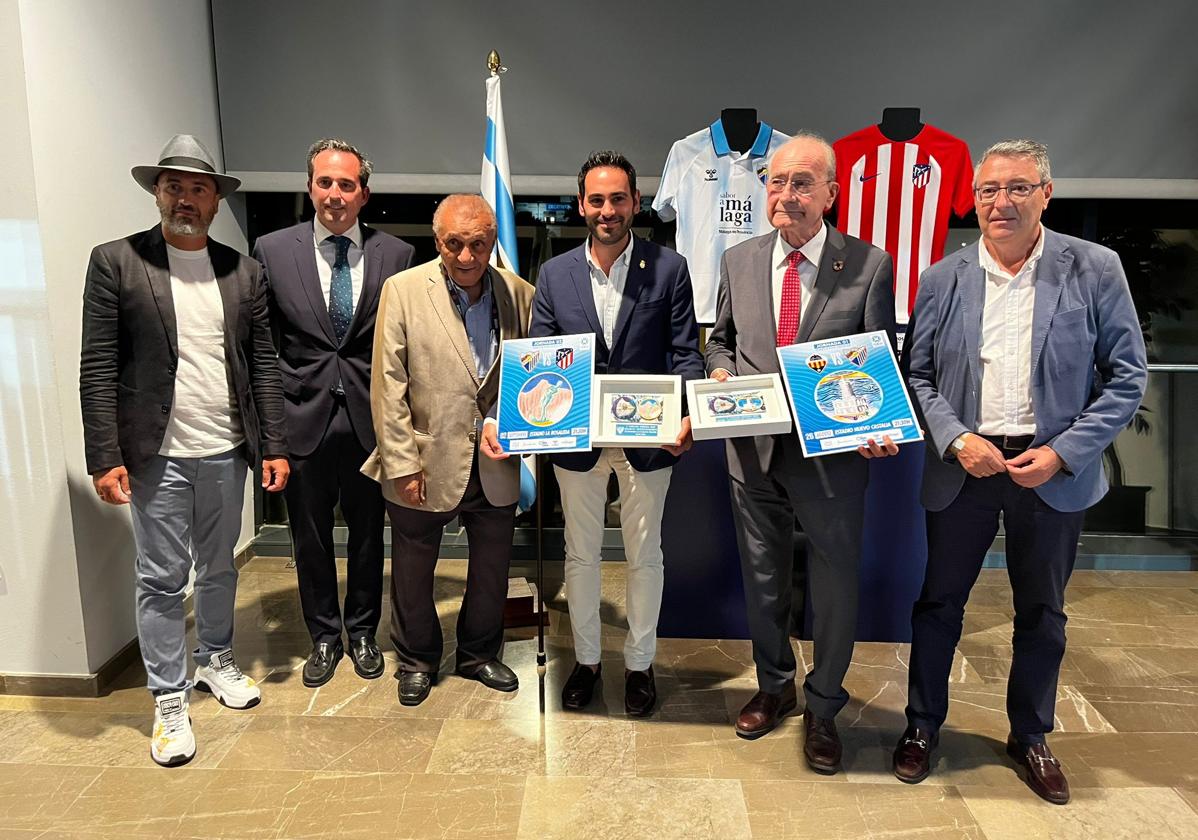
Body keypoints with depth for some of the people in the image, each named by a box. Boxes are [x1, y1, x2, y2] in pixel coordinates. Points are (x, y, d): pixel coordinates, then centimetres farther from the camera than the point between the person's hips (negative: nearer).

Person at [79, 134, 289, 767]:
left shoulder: (243, 271, 5)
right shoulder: (115, 262, -4)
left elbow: (263, 365, 6)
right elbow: (97, 370, -6)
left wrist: (274, 446, 2)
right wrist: (105, 458, -11)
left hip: (226, 451, 3)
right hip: (157, 454, -3)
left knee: (218, 568, 18)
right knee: (161, 580, 6)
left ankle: (215, 661, 39)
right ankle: (169, 700, 21)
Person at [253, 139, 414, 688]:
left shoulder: (396, 255, -1)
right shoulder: (271, 250, 0)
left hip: (370, 418, 0)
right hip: (304, 416, 0)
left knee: (367, 532, 14)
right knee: (310, 536, 13)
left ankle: (362, 632, 35)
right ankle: (324, 636, 33)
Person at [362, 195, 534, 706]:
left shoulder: (519, 295, -1)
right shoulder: (403, 290, -8)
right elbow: (388, 386, -9)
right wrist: (402, 464, -11)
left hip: (495, 466, 3)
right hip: (425, 463, -2)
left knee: (492, 569, 18)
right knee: (413, 572, 15)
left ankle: (480, 654, 41)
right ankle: (417, 662, 39)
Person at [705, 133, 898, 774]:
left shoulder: (869, 266, -5)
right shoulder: (738, 261, 5)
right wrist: (721, 370, -6)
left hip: (833, 451, -3)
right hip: (753, 448, 3)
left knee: (836, 585, 8)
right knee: (762, 578, 18)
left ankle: (823, 708, 32)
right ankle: (774, 686, 41)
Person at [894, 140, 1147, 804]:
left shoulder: (1095, 270, -4)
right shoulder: (942, 280, -1)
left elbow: (1127, 377, -3)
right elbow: (916, 375, 1)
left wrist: (1062, 453, -13)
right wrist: (957, 440, -14)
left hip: (1055, 472, 0)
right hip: (963, 469, 1)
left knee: (1042, 614, 15)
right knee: (938, 603, 12)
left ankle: (1030, 738, 37)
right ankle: (923, 726, 32)